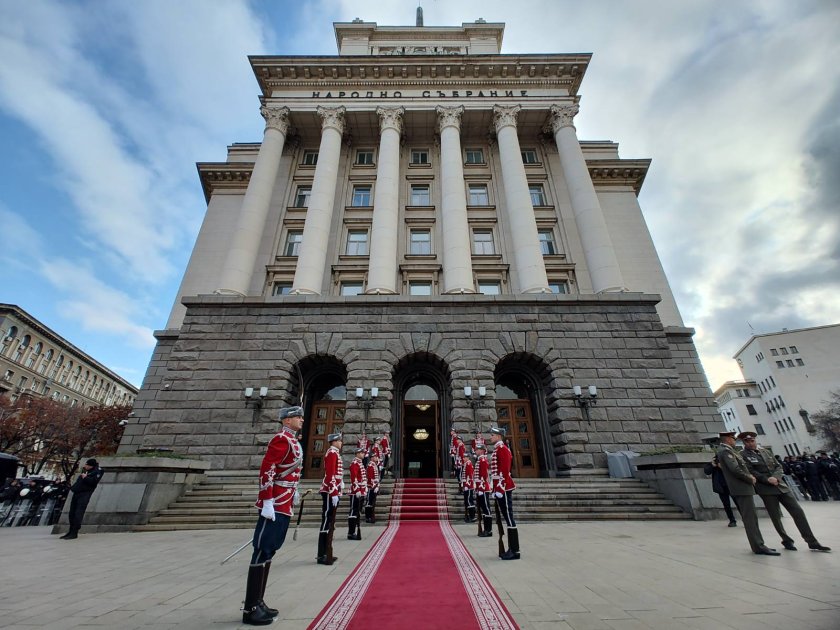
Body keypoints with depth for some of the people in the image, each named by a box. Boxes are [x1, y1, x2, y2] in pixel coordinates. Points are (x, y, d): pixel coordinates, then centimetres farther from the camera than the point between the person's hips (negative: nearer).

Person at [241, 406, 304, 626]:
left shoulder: (293, 441, 14)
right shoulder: (282, 439, -16)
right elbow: (266, 470, -21)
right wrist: (267, 503, -22)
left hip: (284, 505, 10)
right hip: (274, 505, -10)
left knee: (269, 552, 16)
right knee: (262, 552, 0)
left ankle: (258, 602, 27)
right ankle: (251, 608, 10)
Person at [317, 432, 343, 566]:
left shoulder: (334, 453, 17)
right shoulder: (332, 453, -14)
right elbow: (330, 475, -21)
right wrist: (334, 493, -22)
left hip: (333, 491, 10)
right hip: (331, 492, -10)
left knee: (330, 522, 14)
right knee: (327, 521, -5)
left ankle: (326, 553, 23)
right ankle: (323, 555, 2)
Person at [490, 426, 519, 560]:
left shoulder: (502, 448, -12)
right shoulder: (497, 449, 17)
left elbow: (504, 471, -18)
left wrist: (500, 489, -20)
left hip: (504, 488, -10)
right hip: (501, 488, 10)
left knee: (509, 518, -4)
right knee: (506, 518, 12)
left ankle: (514, 551, 2)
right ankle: (511, 549, 19)